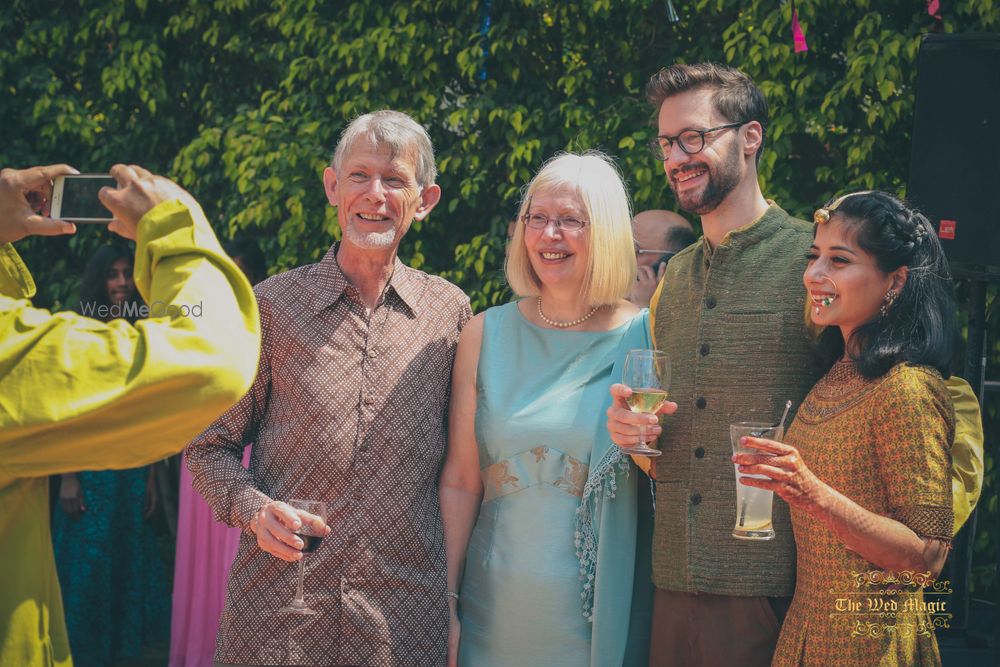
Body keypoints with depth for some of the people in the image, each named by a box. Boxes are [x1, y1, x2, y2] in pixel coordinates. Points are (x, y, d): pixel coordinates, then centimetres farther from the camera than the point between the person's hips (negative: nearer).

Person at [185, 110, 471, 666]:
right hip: (276, 608, -1)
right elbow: (211, 446, 6)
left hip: (407, 616, 1)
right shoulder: (273, 305, -1)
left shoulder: (451, 311, 5)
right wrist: (253, 507, -14)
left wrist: (458, 599, 6)